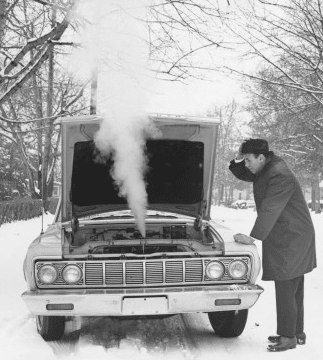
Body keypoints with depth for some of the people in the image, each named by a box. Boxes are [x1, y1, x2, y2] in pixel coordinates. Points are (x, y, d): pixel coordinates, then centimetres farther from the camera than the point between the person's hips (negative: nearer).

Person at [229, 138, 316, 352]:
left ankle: (288, 337, 5)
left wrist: (253, 237, -23)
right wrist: (238, 160, -1)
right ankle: (297, 333, 25)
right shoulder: (267, 170, 9)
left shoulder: (279, 175, -22)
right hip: (290, 239, 10)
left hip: (291, 242, -10)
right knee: (293, 291, 16)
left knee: (286, 292, -4)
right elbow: (243, 175, 20)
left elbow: (269, 211, -25)